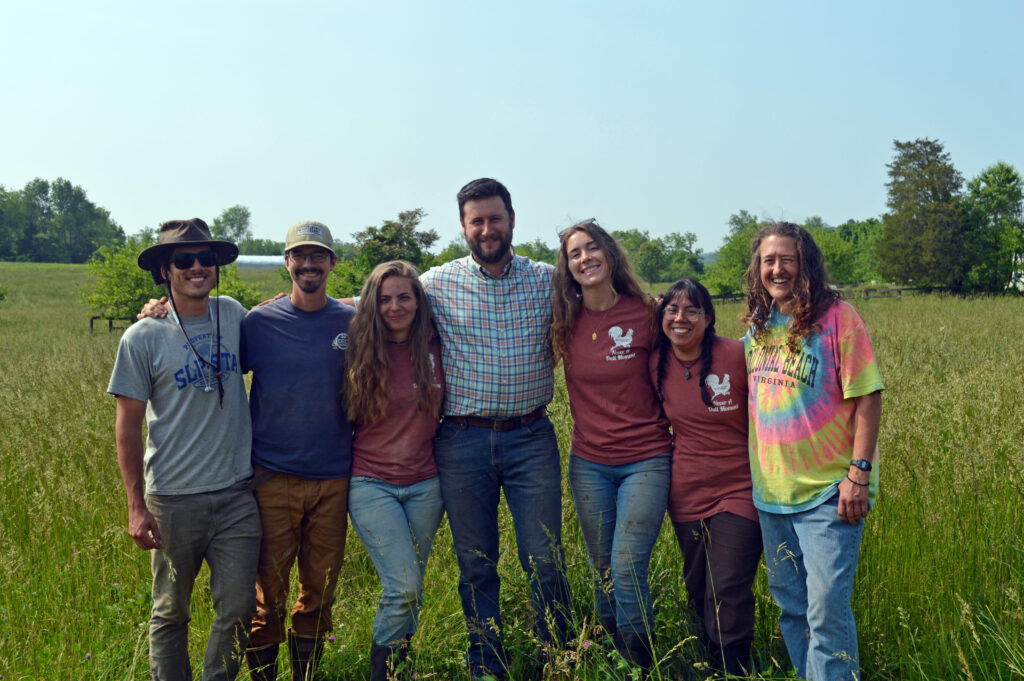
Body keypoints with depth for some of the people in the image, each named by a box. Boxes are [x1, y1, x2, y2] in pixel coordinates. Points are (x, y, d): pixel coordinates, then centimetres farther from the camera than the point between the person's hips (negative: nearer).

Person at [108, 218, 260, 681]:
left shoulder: (232, 315, 4)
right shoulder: (143, 338, -5)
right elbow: (128, 426, -2)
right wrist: (136, 506, -6)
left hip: (237, 495, 2)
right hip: (173, 500, -2)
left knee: (237, 611, 4)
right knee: (170, 613, 11)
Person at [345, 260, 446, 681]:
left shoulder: (435, 349, 2)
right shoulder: (361, 351, -4)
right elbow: (346, 417, 4)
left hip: (425, 485, 3)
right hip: (372, 484, -3)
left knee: (409, 591, 8)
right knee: (403, 588, -13)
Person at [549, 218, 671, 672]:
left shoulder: (644, 313, -6)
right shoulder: (565, 322, 0)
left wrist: (665, 430, 3)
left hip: (645, 461, -3)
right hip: (589, 464, 3)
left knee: (627, 570, -11)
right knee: (603, 575, 10)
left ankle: (646, 667, 9)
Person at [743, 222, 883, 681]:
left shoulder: (836, 317, -8)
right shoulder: (758, 326, 8)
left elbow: (867, 398, -10)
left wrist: (859, 474, -16)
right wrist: (754, 472, 16)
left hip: (827, 493, -6)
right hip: (772, 492, 6)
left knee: (827, 608, -8)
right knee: (791, 605, 15)